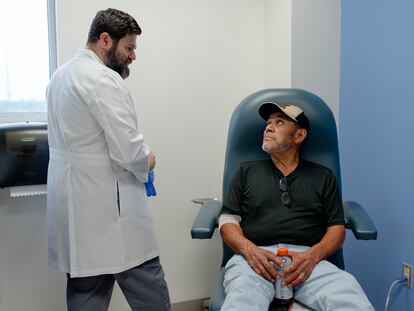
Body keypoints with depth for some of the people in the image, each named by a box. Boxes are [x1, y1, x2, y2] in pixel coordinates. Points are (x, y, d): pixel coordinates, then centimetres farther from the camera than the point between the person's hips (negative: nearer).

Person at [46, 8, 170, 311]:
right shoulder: (104, 79, -16)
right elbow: (128, 151, -22)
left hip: (75, 200, 10)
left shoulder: (62, 74, 15)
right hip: (105, 202, -10)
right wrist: (147, 161, 0)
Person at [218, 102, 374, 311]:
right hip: (254, 257, -1)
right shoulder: (246, 171, 18)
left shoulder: (323, 176, 19)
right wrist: (250, 250, -10)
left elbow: (337, 227, 11)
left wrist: (312, 255, -10)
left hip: (308, 259, 1)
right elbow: (228, 220, 11)